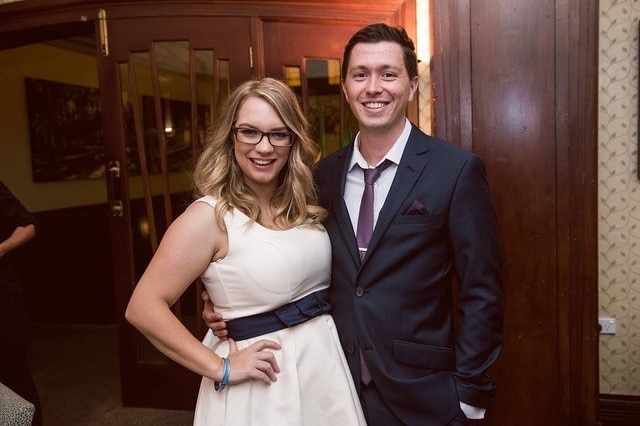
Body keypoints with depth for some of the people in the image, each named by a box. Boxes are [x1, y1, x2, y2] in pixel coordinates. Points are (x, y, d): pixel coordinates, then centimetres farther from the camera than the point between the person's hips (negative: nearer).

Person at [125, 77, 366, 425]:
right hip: (263, 381, -5)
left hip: (325, 360, 6)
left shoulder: (305, 203, 1)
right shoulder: (210, 216, -17)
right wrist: (221, 369, -17)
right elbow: (143, 308, -18)